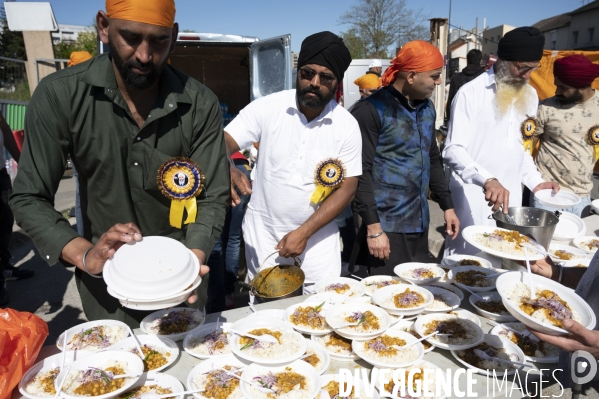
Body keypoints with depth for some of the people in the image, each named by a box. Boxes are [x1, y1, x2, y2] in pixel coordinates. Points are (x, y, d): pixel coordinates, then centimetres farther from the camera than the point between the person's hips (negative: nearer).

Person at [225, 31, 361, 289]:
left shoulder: (347, 126, -7)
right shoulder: (266, 107, -10)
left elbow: (347, 188, -7)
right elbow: (224, 142, -13)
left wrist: (304, 232, -14)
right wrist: (226, 171, -37)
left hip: (318, 237, 1)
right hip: (263, 234, 0)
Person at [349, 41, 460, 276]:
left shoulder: (427, 107, 10)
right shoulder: (371, 110, -13)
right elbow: (361, 172, -16)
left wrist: (447, 205, 16)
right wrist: (373, 227, -18)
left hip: (419, 224, 7)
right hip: (386, 226, -7)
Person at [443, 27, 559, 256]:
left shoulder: (530, 96, 11)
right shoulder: (471, 93, -11)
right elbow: (453, 150, -19)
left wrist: (535, 181, 7)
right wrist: (488, 180, -32)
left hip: (510, 197, 6)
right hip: (473, 199, -6)